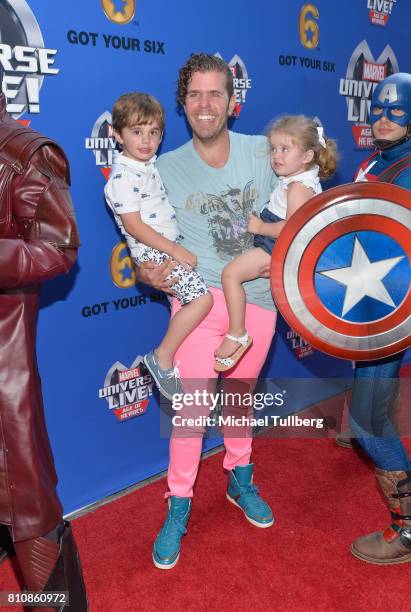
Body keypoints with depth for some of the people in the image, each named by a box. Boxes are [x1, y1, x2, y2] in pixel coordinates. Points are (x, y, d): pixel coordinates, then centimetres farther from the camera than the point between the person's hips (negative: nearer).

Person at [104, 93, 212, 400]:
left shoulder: (150, 165, 11)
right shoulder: (123, 177, -16)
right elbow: (133, 225, -21)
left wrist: (178, 248, 14)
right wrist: (175, 250, -20)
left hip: (171, 247, 10)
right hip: (153, 252, -9)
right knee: (202, 298, -18)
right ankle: (162, 358, -6)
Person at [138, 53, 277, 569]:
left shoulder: (263, 152, 1)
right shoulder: (165, 168, -1)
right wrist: (147, 271, -17)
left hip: (258, 296, 2)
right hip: (199, 295, -2)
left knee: (241, 395, 18)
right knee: (192, 405, -5)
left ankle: (241, 480, 41)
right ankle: (178, 508, 17)